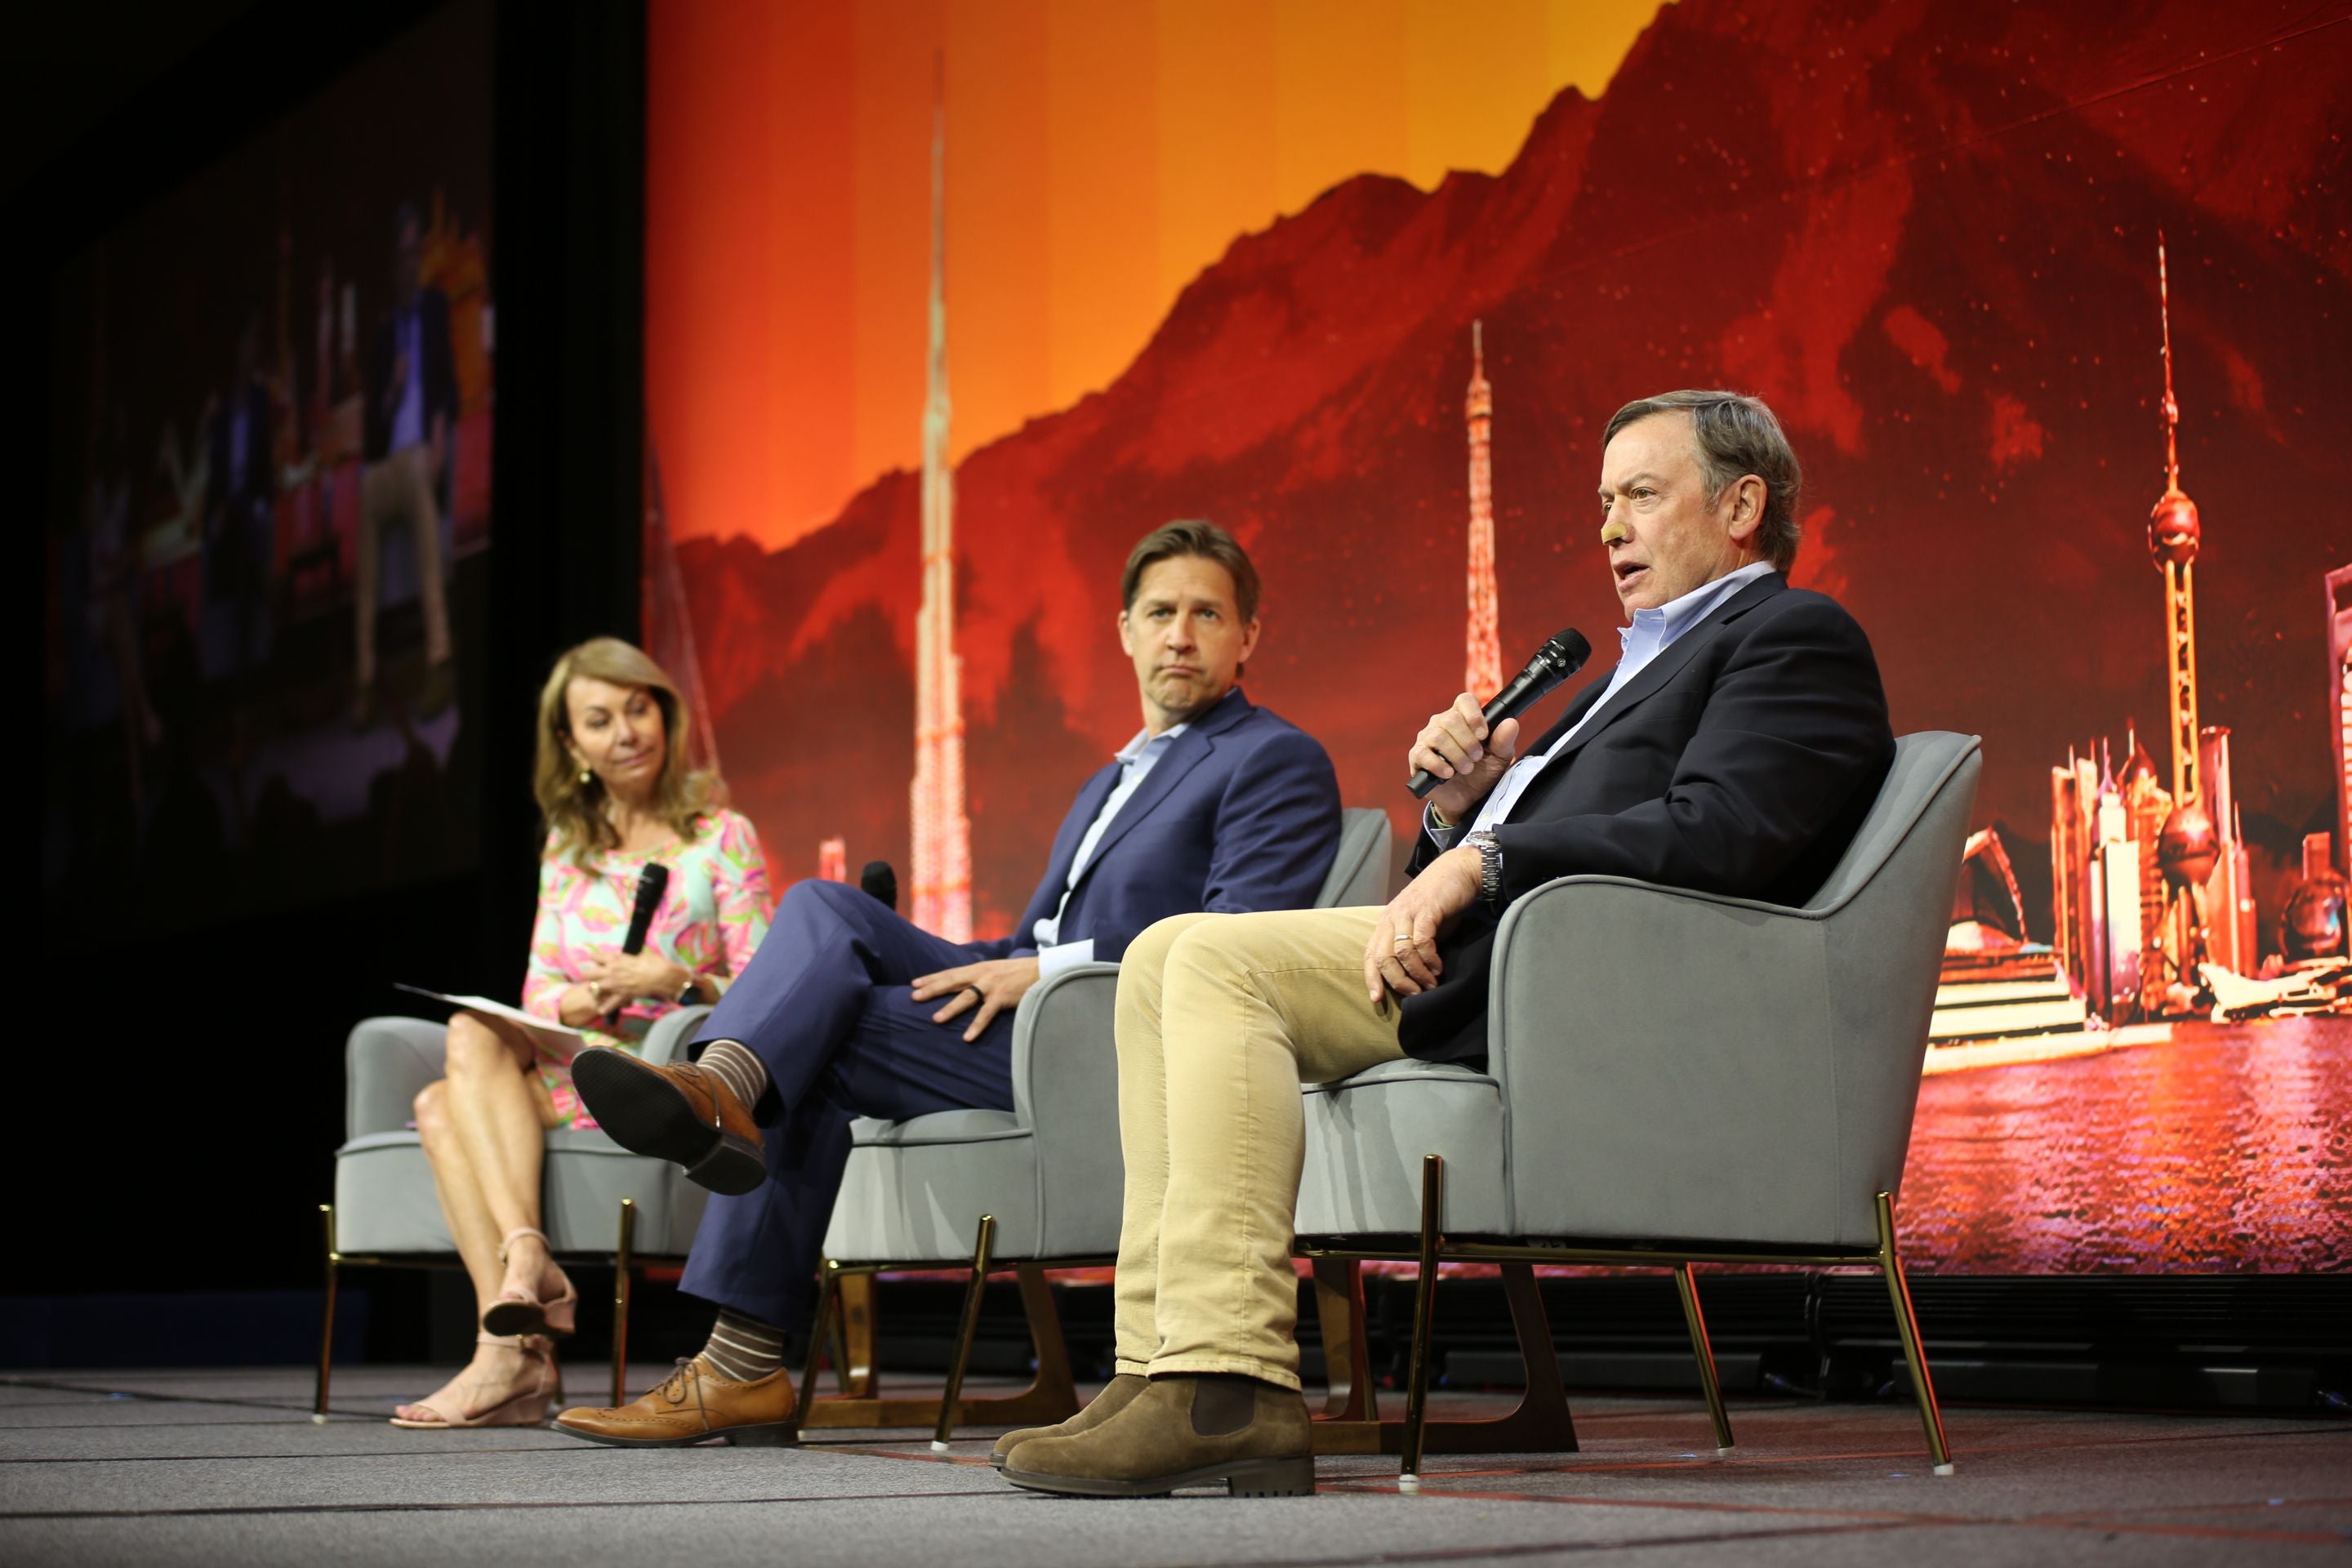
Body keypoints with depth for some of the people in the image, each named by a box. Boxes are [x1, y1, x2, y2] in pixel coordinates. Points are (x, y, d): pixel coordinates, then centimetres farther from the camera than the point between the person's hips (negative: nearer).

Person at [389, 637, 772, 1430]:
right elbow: (538, 992, 13)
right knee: (440, 1106, -26)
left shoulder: (722, 838, 5)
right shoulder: (568, 850, 21)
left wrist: (676, 983, -20)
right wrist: (582, 998, -11)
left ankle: (525, 1268, -34)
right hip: (569, 1069, 5)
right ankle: (515, 1355, -36)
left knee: (472, 1034, -26)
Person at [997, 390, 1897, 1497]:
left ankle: (1227, 1388, -31)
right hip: (1478, 958, 10)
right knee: (1165, 959, -3)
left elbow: (1717, 833, -17)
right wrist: (1458, 809, 6)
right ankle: (1170, 1362, -12)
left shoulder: (1797, 636, 3)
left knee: (1220, 961, -23)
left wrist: (1486, 858, -21)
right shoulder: (1638, 667, 33)